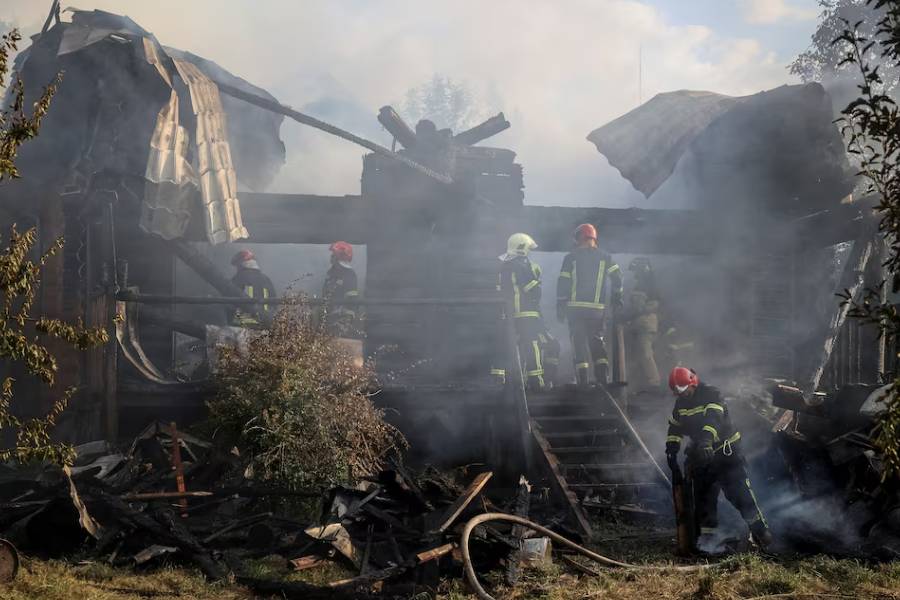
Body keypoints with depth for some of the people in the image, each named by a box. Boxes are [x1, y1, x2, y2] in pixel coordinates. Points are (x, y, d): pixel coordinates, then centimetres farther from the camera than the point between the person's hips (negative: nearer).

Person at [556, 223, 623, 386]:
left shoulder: (571, 258, 2)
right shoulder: (604, 257, 7)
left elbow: (562, 284, -1)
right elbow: (617, 277, 0)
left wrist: (560, 307, 3)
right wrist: (616, 298, 12)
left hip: (575, 308, -2)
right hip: (598, 309, 2)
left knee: (579, 343, 1)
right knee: (597, 341, 14)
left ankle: (582, 381, -5)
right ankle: (603, 377, 0)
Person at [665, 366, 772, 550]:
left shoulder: (711, 395, -17)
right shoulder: (680, 403, 6)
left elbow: (714, 419, -34)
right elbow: (675, 427, 17)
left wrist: (706, 440, -49)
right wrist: (671, 449, 6)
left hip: (725, 450, -6)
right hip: (701, 454, 7)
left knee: (740, 491, -12)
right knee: (702, 496, 6)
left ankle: (760, 530, -7)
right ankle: (705, 535, 14)